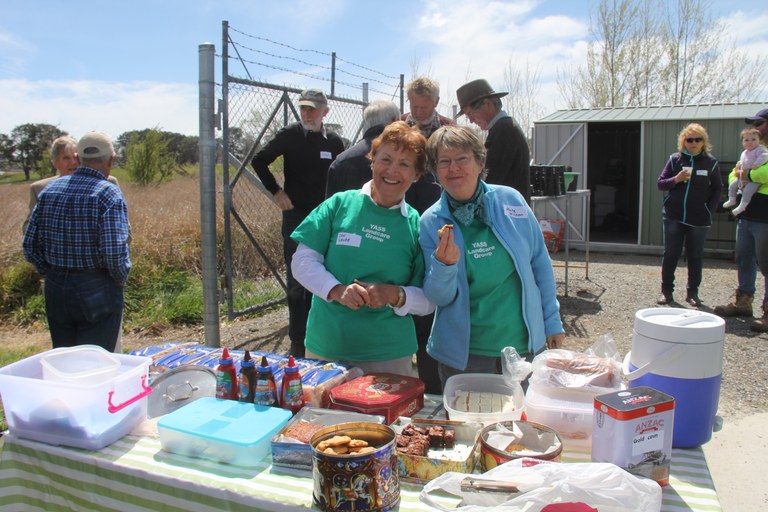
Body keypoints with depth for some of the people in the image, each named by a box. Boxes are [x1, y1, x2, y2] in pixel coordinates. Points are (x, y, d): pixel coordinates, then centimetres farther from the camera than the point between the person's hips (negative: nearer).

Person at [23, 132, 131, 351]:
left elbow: (30, 246, 5)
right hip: (97, 291, -6)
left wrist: (53, 274, 15)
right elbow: (115, 252, -22)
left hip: (55, 290, 6)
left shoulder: (49, 190, 4)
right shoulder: (109, 194, -15)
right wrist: (121, 279, -4)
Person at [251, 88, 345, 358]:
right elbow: (259, 161, 3)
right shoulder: (290, 135, -3)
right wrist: (276, 191, -3)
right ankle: (298, 341, 8)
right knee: (297, 281, -1)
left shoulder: (334, 141, 4)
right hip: (296, 215, -3)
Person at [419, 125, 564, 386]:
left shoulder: (510, 200, -4)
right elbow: (439, 298, -6)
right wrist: (444, 266, -26)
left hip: (526, 344, 1)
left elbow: (540, 264, 5)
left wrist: (552, 321, 5)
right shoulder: (431, 222, -6)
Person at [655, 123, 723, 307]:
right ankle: (666, 290, 12)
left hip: (699, 219, 0)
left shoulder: (710, 162, 3)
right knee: (670, 254, 2)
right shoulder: (675, 159, 3)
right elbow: (660, 183, 4)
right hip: (674, 216, 0)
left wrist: (710, 209, -5)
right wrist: (676, 179, -15)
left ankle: (692, 292, 17)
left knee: (695, 256, 7)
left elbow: (718, 189, 7)